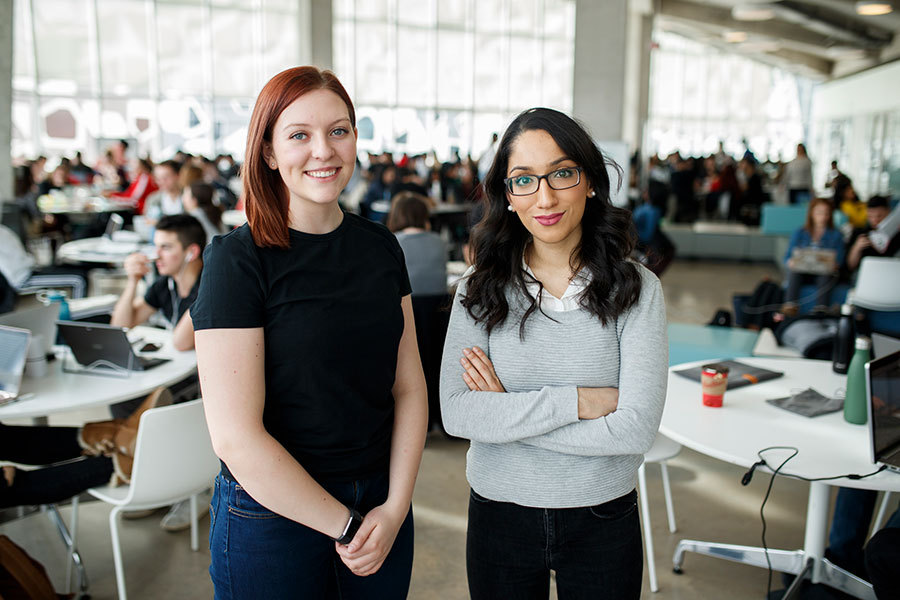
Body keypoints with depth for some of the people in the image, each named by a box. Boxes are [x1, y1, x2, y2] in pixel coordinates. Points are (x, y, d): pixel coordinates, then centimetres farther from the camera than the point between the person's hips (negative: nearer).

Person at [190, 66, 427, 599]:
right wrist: (345, 525, -12)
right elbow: (236, 437, -18)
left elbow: (408, 388, 2)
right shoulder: (238, 260, -14)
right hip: (273, 519, -4)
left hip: (383, 503, 5)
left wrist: (395, 509, -7)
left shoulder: (381, 247, 1)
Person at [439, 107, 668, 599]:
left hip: (603, 522, 0)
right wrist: (577, 401, -21)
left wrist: (507, 412, -15)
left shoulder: (636, 288, -8)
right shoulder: (480, 288, -5)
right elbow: (456, 413, -15)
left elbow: (636, 428, -17)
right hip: (499, 517, 1)